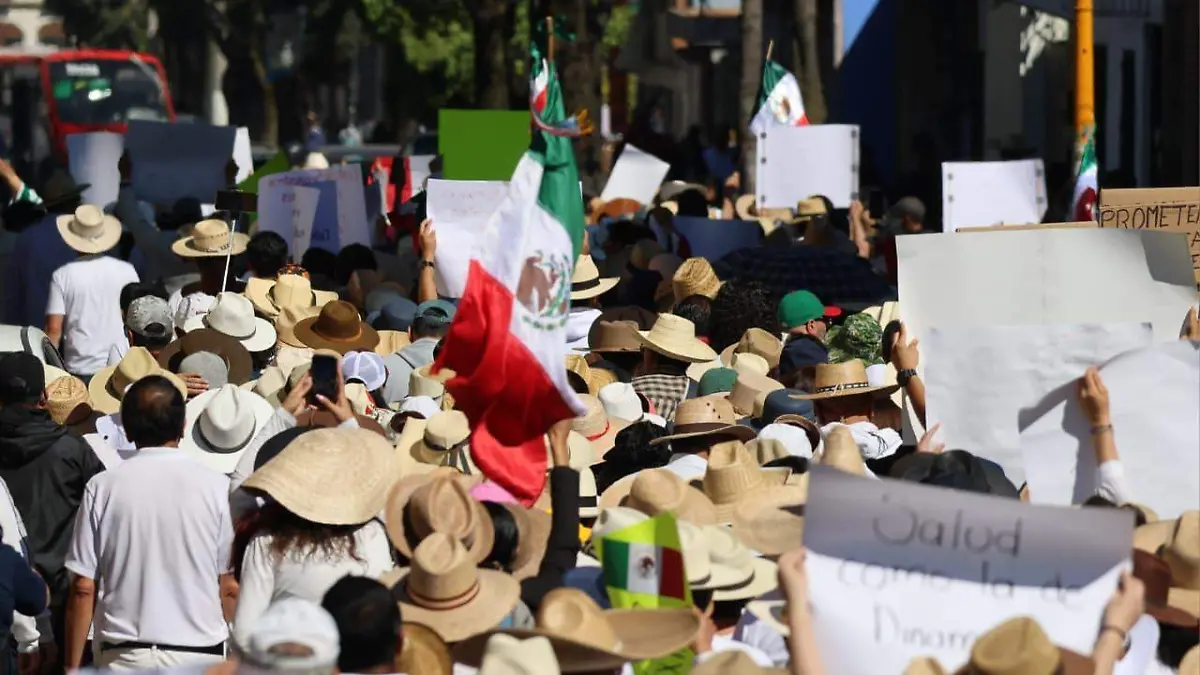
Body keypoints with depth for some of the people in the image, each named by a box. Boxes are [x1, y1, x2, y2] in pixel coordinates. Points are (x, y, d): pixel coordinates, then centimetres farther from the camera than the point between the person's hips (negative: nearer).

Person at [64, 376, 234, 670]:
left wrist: (72, 667, 7)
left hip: (123, 656, 0)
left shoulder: (103, 488, -3)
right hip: (199, 654, 0)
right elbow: (229, 587, 0)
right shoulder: (216, 487, -3)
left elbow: (83, 588, -1)